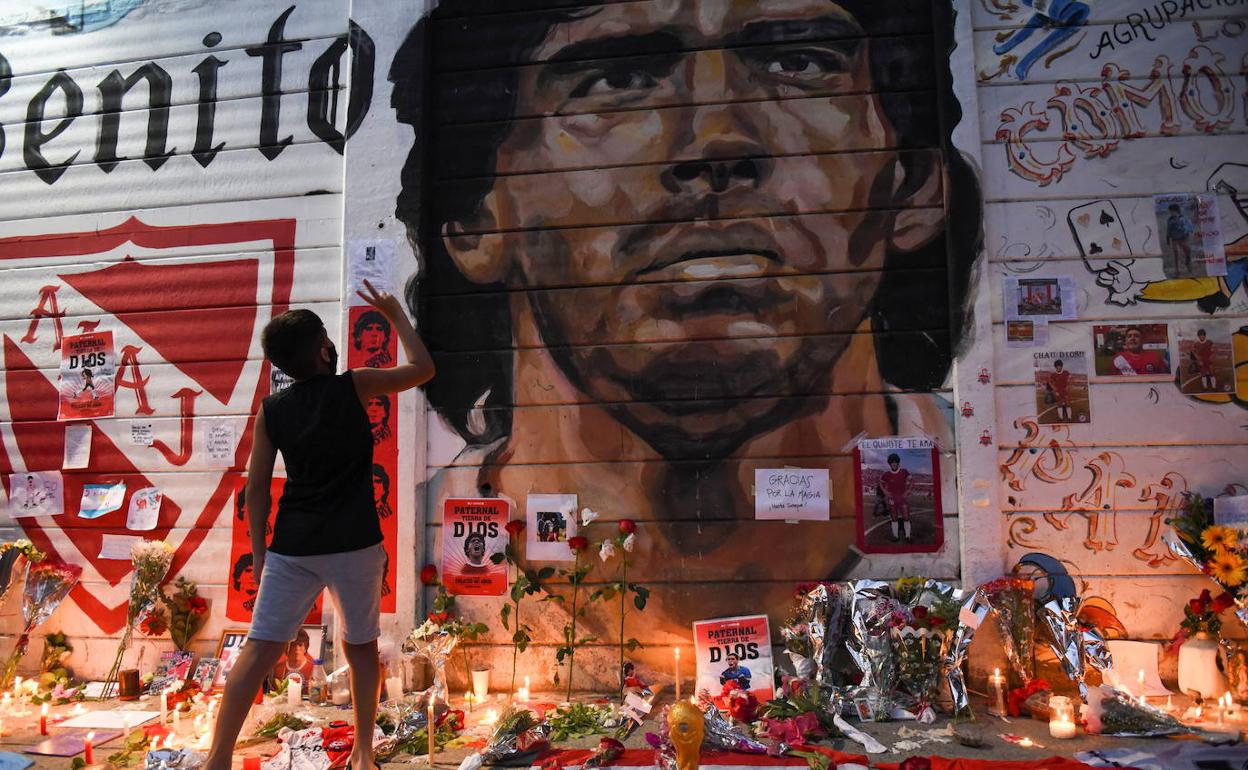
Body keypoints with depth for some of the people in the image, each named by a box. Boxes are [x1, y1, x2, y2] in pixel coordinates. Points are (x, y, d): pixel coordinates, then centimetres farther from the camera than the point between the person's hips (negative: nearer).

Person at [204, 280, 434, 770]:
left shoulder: (271, 410, 5)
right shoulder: (353, 387, -4)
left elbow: (256, 486, 5)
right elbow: (423, 368, 7)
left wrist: (258, 550, 14)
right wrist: (395, 315, 16)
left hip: (291, 547, 2)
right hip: (353, 545, -2)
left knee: (259, 651, 6)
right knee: (360, 646, 15)